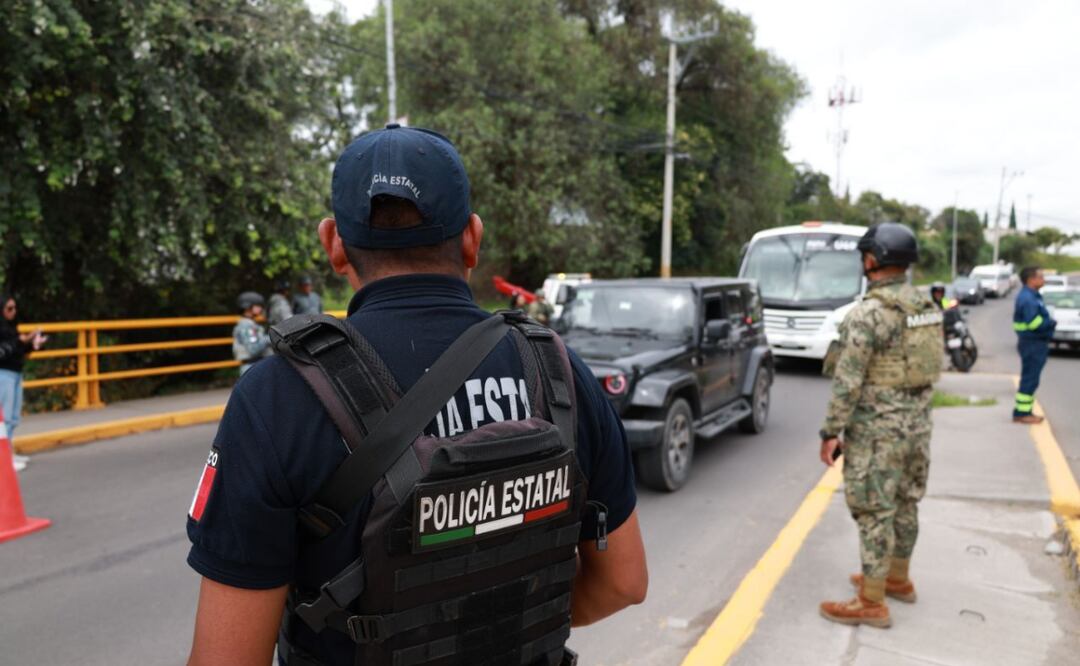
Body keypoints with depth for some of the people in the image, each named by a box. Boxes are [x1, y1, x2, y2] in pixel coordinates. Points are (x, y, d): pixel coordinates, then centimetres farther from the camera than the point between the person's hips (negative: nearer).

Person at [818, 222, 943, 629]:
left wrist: (830, 433, -13)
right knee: (904, 503, 20)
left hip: (877, 427, -8)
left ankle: (871, 603, 10)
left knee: (873, 511, 0)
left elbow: (848, 382, -20)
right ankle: (898, 579, 36)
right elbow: (932, 366, 14)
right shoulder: (927, 307, 6)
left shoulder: (867, 314, -20)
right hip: (917, 422, 8)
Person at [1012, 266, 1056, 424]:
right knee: (1030, 379, -6)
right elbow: (1034, 323, -25)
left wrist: (1049, 322, 2)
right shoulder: (1027, 298, -19)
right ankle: (1022, 413, -1)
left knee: (1029, 379, 15)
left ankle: (1023, 411, 23)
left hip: (1035, 343, 11)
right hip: (1032, 344, -11)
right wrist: (1052, 323, -10)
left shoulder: (1032, 296, 15)